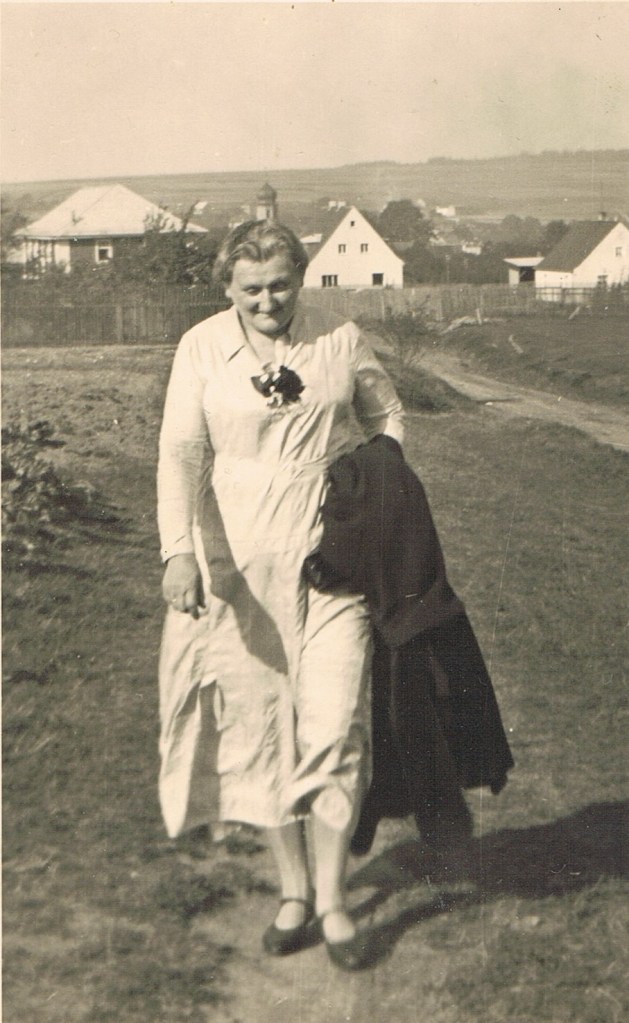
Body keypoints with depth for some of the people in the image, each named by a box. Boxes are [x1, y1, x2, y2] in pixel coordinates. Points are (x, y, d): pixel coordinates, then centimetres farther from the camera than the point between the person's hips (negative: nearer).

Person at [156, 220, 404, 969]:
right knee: (258, 726, 7)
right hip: (239, 565, 1)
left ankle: (333, 900, 10)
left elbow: (387, 418, 16)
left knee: (334, 726, -6)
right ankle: (293, 892, 23)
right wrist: (179, 550, -24)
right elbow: (181, 452, -11)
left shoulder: (341, 340, 0)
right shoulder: (201, 349, -2)